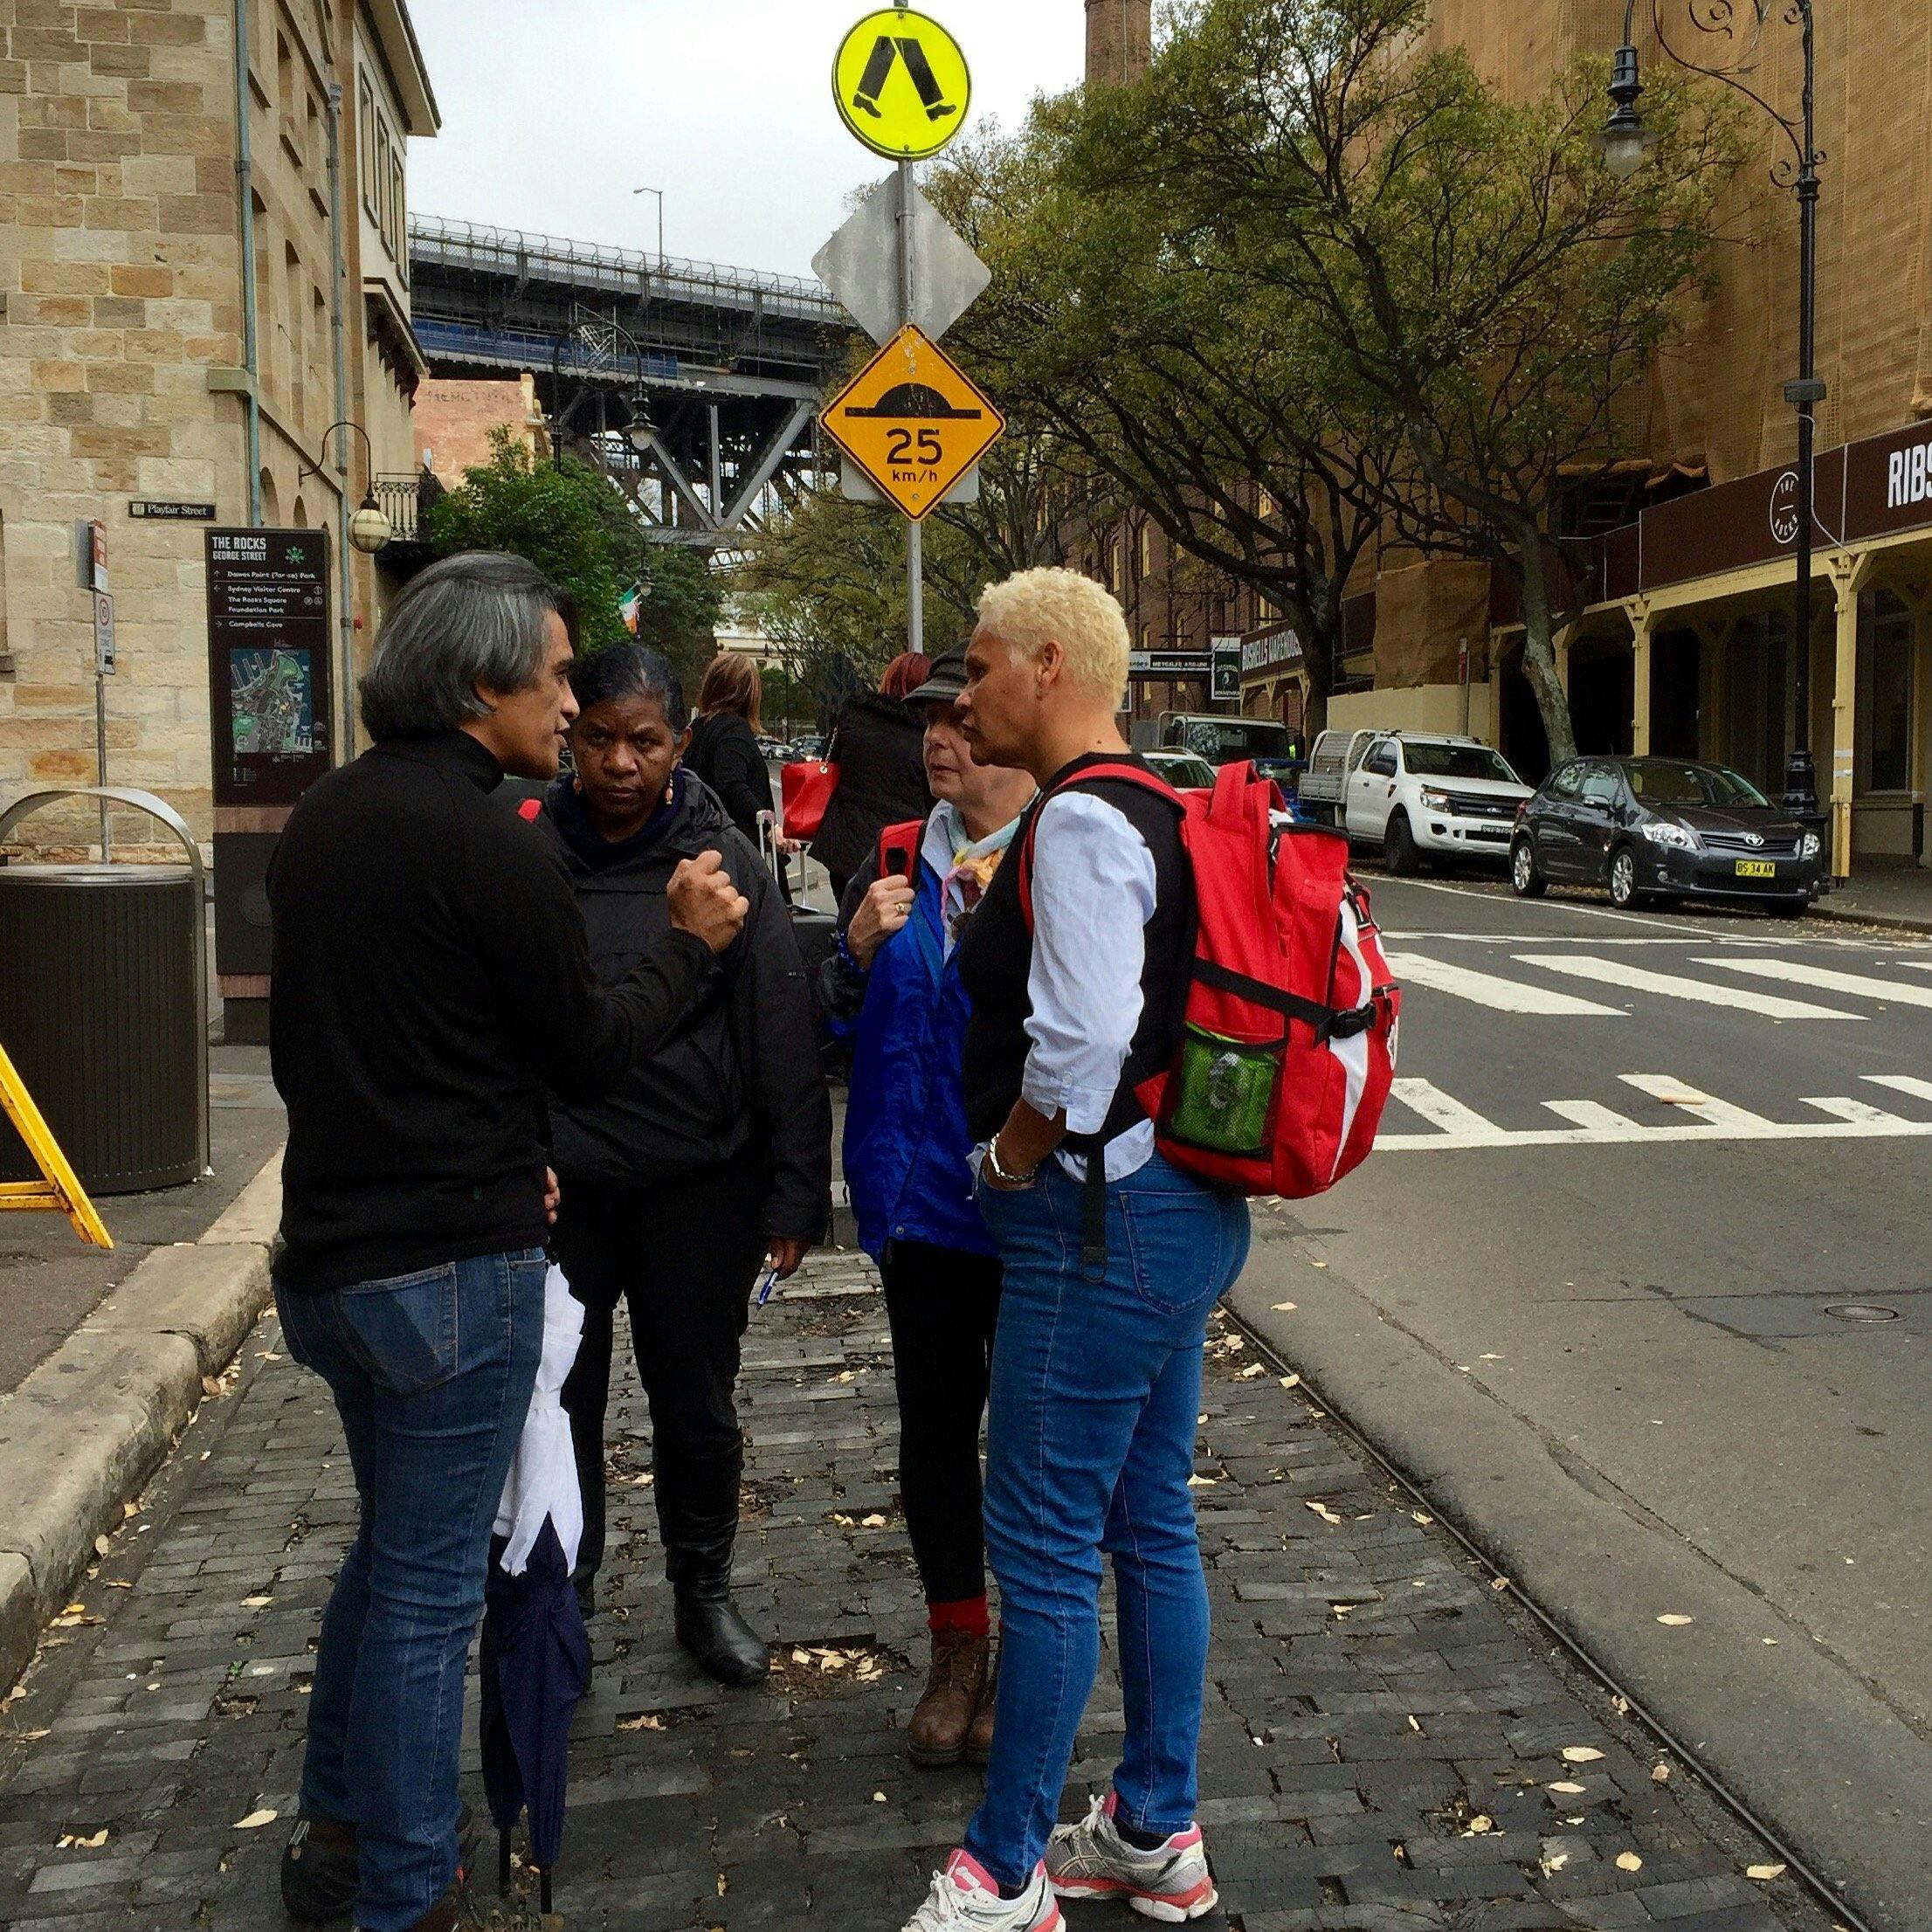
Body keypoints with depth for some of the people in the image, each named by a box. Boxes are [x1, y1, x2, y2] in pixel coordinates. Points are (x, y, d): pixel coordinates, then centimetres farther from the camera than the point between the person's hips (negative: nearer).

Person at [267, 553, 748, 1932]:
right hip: (453, 1264, -9)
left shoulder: (325, 819, 9)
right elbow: (591, 1051, -11)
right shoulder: (484, 845, -18)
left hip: (335, 1245, 9)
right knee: (430, 1582, 3)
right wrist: (691, 942, 3)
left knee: (391, 1544, 23)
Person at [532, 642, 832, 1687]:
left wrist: (794, 1195, -7)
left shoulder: (726, 861, -4)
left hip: (697, 1187, 0)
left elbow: (784, 1038, -4)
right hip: (556, 1189, 1)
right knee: (559, 1407, 12)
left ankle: (704, 1590, 34)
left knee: (698, 1406, 14)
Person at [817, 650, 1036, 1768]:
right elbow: (839, 1025, 11)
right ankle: (958, 1650, 32)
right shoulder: (899, 861, 6)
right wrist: (858, 953, -8)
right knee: (934, 1426, 13)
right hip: (922, 1193, 5)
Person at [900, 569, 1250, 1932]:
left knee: (1045, 1546, 1)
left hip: (1104, 1223, -10)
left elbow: (1083, 1038, -26)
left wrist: (1007, 1162, -12)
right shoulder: (1154, 809, 13)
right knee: (1151, 1526, 17)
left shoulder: (1080, 820, -17)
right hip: (1181, 1207, 10)